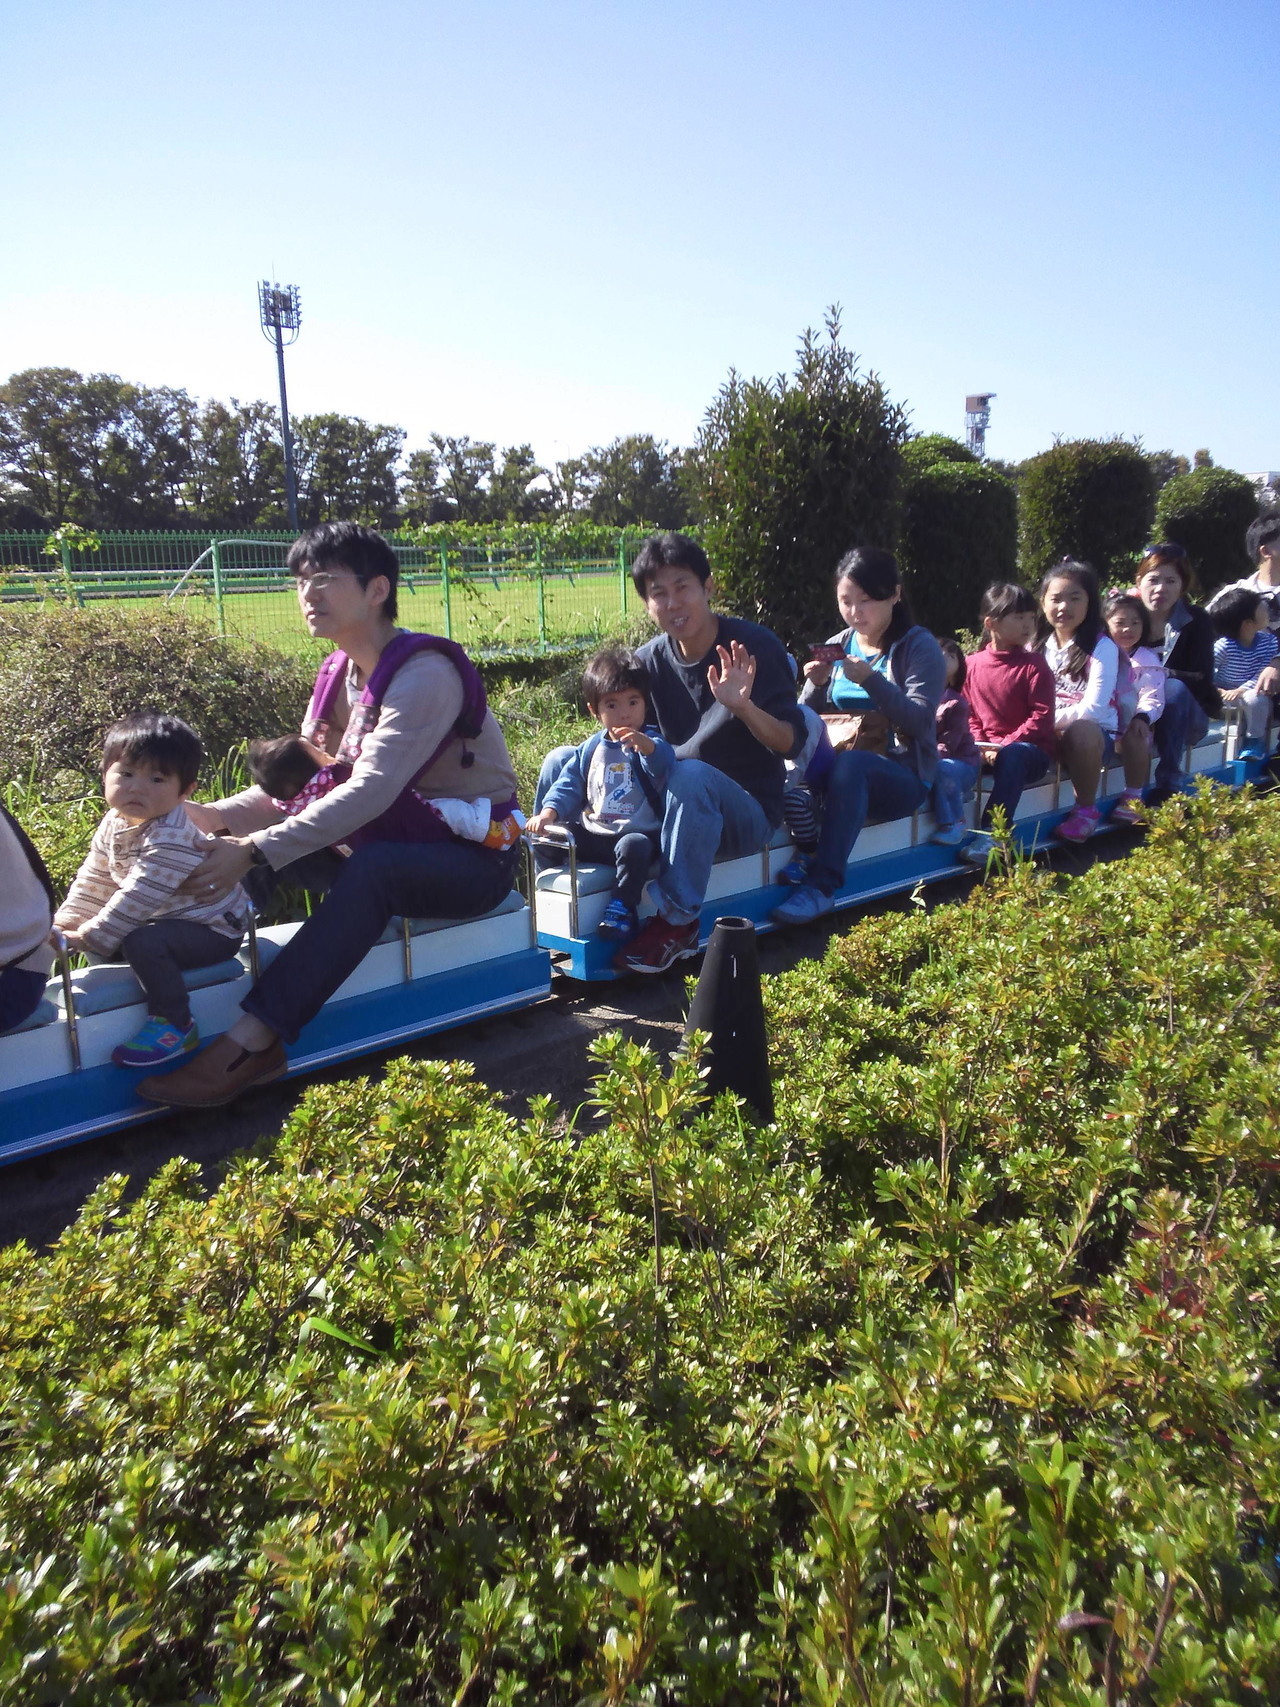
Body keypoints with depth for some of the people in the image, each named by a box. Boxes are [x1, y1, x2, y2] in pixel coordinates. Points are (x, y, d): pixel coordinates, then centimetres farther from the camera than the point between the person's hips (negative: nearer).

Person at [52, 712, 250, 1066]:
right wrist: (66, 920, -2)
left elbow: (137, 898, -30)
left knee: (142, 942, -31)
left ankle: (175, 1025, -16)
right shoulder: (114, 824, 1)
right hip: (167, 916, 10)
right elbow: (94, 878, 9)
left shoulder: (170, 840, -29)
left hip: (213, 929, -10)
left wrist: (88, 937, -26)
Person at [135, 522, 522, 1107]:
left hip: (475, 857, -8)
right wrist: (214, 816, -14)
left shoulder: (425, 674, -20)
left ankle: (244, 1047, -36)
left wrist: (254, 852, -35)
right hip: (402, 843, 8)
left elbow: (371, 791, -30)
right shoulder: (338, 674, 6)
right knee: (256, 828, -8)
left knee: (370, 867, -38)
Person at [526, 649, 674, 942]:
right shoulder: (590, 748, 12)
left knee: (633, 845, -37)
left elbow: (665, 763, -27)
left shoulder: (652, 744, -3)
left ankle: (623, 908, -22)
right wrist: (549, 812, -8)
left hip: (638, 832, -5)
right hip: (592, 835, 5)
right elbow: (569, 784, 11)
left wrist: (647, 747, -50)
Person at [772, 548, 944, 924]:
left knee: (850, 763, -37)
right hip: (844, 770, 4)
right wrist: (816, 684, -10)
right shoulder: (838, 646, 12)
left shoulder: (919, 646, -1)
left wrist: (871, 679, -22)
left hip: (904, 776, -4)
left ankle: (821, 887, -40)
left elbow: (919, 722, -12)